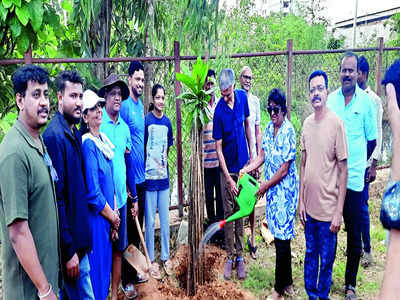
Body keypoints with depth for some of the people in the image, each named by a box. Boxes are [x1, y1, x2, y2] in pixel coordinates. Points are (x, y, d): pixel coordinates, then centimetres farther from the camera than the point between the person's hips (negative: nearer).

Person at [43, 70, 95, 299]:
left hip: (78, 235, 9)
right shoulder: (54, 136, -20)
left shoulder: (75, 133, 8)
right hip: (69, 242, -9)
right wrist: (69, 250, -20)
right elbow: (57, 198, -22)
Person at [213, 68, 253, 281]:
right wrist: (228, 178, -17)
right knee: (228, 212, 5)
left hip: (242, 164, 3)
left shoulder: (242, 97, -4)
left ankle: (240, 256, 20)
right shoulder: (219, 111, -16)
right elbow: (218, 148, -13)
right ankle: (230, 257, 16)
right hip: (227, 168, -3)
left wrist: (251, 155, 12)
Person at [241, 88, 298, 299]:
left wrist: (265, 186, -10)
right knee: (280, 236, 15)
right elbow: (262, 156, 12)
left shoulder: (288, 131, -17)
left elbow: (284, 169, -16)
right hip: (271, 189, 8)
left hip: (285, 189, -8)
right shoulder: (269, 128, 7)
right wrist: (247, 169, -1)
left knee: (282, 238, -1)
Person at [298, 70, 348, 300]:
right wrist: (301, 201, 8)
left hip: (328, 209, -5)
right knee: (310, 255, 20)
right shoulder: (307, 123, 4)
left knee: (326, 260, 11)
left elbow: (343, 170, -11)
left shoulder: (336, 123, -12)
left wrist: (339, 211, -12)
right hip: (309, 206, 5)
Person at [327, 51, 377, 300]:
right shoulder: (330, 99, 4)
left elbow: (372, 140, 2)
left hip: (355, 179, -2)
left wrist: (357, 162, 3)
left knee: (354, 236, 9)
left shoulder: (367, 101, -3)